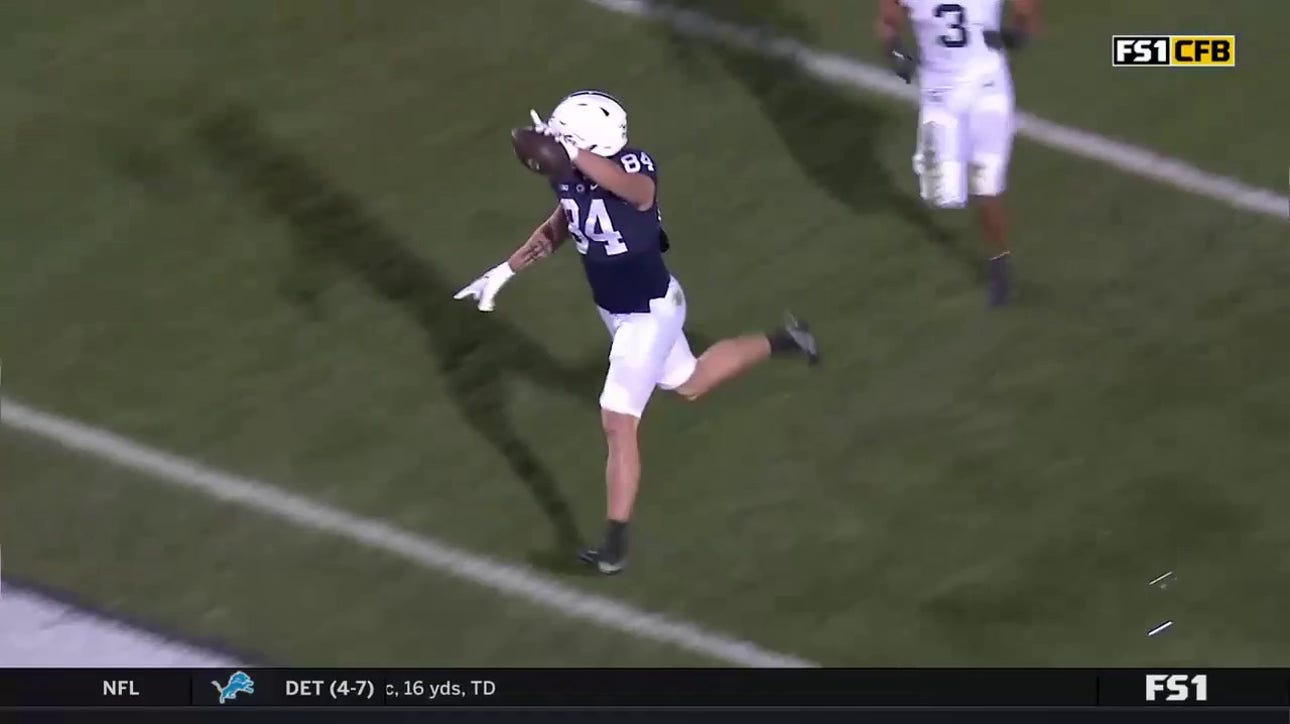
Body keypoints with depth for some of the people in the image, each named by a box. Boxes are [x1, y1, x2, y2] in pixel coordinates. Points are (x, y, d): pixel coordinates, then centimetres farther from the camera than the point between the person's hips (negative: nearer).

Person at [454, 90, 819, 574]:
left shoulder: (634, 171, -31)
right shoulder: (568, 176, -10)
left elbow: (633, 189, -59)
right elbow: (558, 228, 12)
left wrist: (571, 154, -71)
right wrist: (505, 271, 8)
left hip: (648, 312, -8)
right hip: (613, 308, 8)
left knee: (617, 423, -8)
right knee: (688, 384, 29)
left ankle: (616, 542, 1)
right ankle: (778, 344, 48)